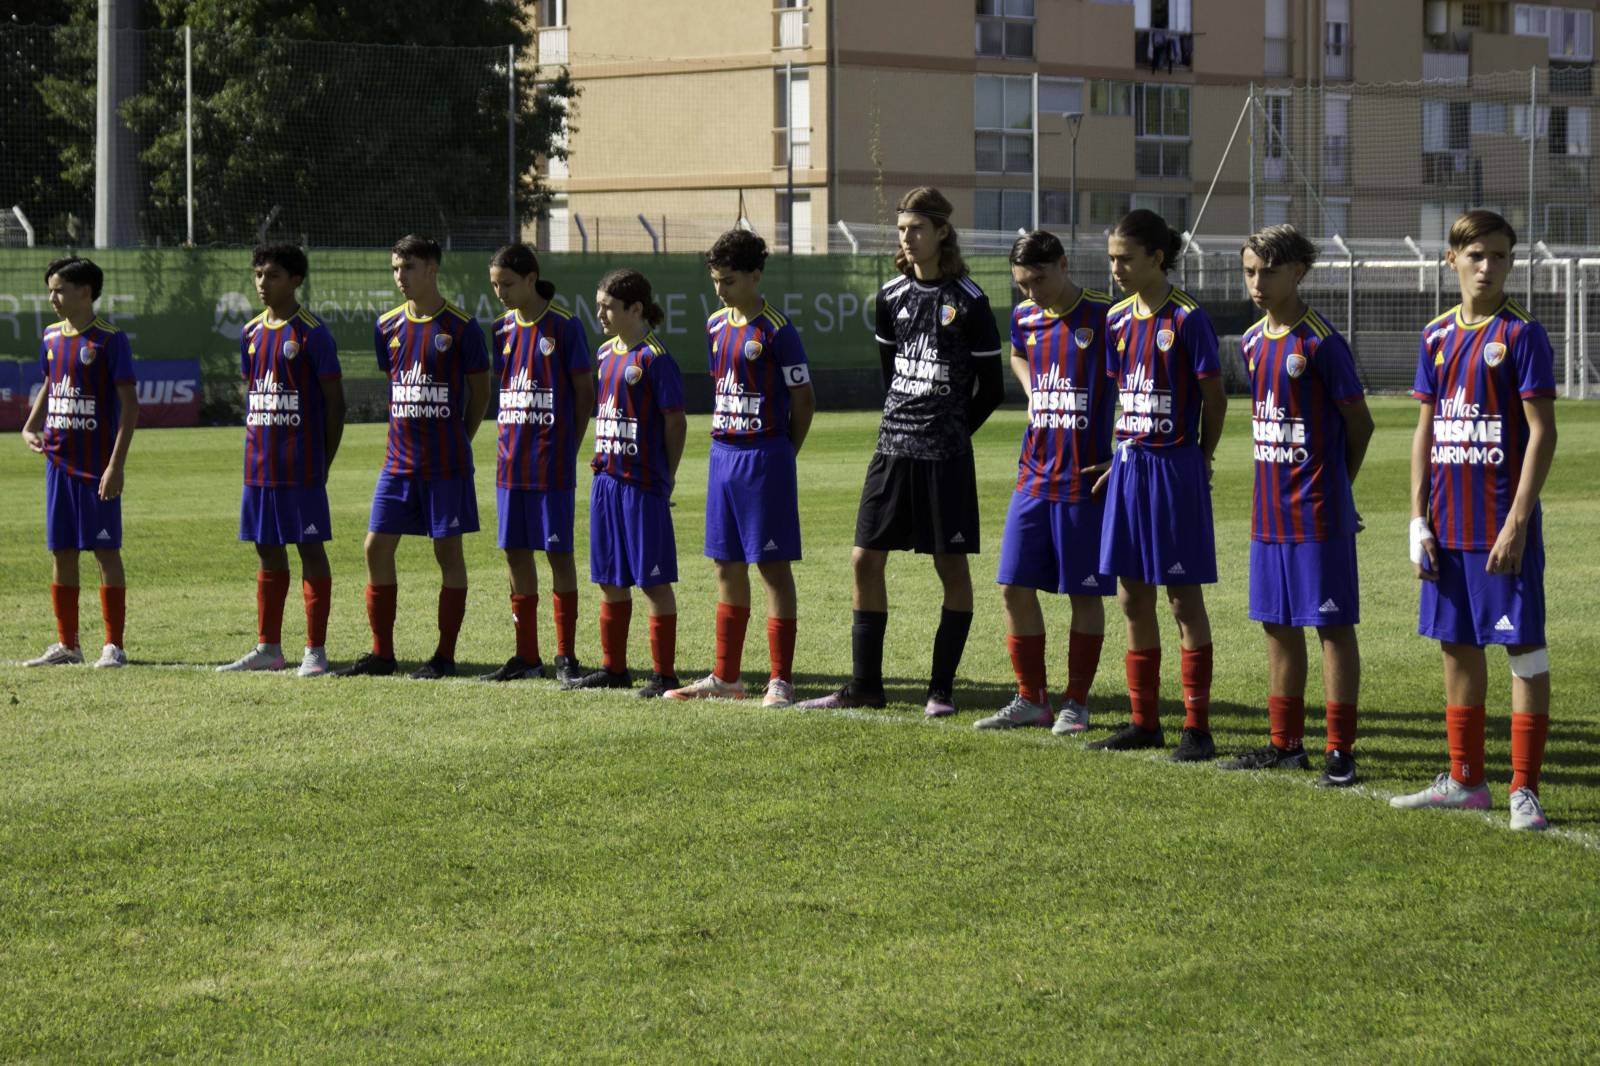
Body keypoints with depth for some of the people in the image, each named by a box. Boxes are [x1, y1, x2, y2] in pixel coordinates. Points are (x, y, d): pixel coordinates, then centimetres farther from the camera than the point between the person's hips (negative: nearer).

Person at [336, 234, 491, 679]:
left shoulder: (461, 327, -7)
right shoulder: (387, 326, 8)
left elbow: (480, 392, 0)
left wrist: (456, 441, 2)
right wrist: (408, 435, 13)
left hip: (446, 465, -5)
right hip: (399, 461, 5)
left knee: (448, 551, 1)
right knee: (377, 547, 2)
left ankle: (445, 655, 7)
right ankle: (382, 653, 10)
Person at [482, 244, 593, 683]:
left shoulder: (564, 326, -7)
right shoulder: (503, 329, 9)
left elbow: (584, 391, -4)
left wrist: (569, 447, -6)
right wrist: (509, 441, 6)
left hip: (552, 462, -6)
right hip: (511, 460, 6)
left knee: (558, 553, -2)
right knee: (516, 552, 8)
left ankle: (566, 656, 4)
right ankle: (527, 656, 15)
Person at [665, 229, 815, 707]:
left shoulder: (775, 331, -12)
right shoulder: (717, 325, 10)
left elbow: (804, 402, -8)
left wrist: (779, 456, 0)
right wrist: (725, 444, 12)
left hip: (764, 457, -7)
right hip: (723, 453, 7)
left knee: (773, 564, -5)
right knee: (728, 566, 11)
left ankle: (781, 680, -2)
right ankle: (725, 677, 19)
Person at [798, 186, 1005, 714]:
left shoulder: (967, 300, -7)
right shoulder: (892, 296, 8)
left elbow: (991, 388, -2)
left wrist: (949, 432, 6)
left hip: (945, 453, -6)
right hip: (893, 447, 6)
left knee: (951, 564, 2)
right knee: (865, 558, 2)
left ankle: (942, 688, 8)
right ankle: (864, 686, 8)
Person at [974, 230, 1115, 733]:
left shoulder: (1104, 318, -11)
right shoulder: (1024, 318, 7)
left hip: (1086, 479, -6)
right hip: (1034, 476, 6)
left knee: (1084, 593, 2)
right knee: (1015, 586, 4)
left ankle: (1076, 703, 11)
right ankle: (1031, 700, 15)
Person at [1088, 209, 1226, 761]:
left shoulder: (1187, 319, -12)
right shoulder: (1118, 319, 8)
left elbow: (1214, 399, -6)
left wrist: (1198, 461, 1)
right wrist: (1124, 455, 8)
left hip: (1175, 465, -7)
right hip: (1129, 464, 7)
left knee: (1184, 599, -1)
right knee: (1133, 598, 10)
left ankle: (1197, 728, 3)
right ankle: (1144, 721, 19)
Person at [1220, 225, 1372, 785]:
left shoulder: (1321, 343, -12)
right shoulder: (1252, 341, 9)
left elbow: (1360, 423, -5)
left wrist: (1332, 483, 6)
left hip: (1318, 513, -7)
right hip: (1270, 510, 7)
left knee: (1333, 624, -2)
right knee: (1278, 625, 13)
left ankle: (1340, 751, 1)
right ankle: (1286, 744, 23)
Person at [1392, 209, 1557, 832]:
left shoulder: (1521, 334, -7)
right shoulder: (1437, 336, 9)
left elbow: (1542, 433, -11)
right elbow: (1427, 430, 13)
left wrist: (1517, 522, -16)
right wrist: (1419, 519, 6)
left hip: (1502, 526, -6)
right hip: (1449, 525, 6)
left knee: (1523, 647, -3)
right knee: (1457, 645, 12)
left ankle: (1524, 790, 0)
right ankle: (1465, 781, 23)